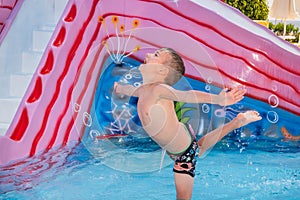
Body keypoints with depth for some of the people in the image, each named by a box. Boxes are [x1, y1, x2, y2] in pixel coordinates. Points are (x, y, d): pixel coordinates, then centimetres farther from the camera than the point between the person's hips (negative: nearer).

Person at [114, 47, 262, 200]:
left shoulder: (158, 89, -29)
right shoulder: (143, 90, -2)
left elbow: (187, 95, -46)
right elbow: (128, 89, 22)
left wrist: (219, 99, -62)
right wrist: (117, 87, 45)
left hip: (185, 153, -9)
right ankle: (236, 122, 40)